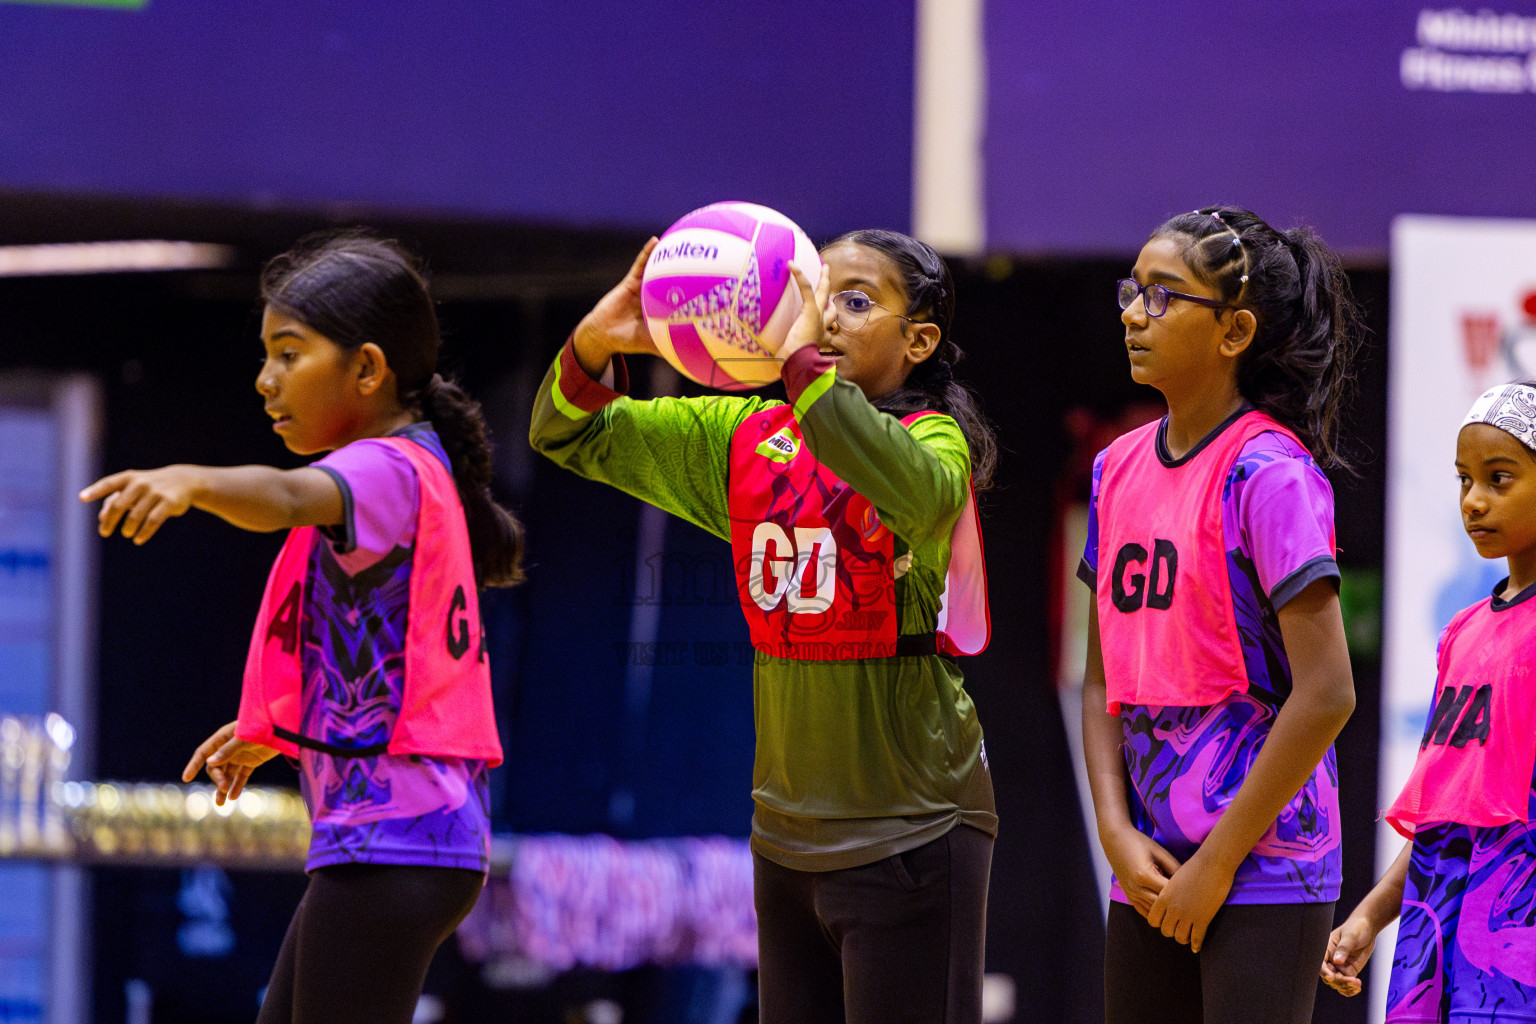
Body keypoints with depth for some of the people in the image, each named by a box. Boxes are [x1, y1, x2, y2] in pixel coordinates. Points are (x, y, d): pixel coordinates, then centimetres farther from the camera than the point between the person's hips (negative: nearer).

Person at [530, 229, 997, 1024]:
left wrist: (804, 362, -36)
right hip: (789, 830, 6)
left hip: (908, 830, -6)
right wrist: (594, 344, -13)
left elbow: (918, 495, -34)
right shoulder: (750, 435, 8)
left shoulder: (932, 437, -9)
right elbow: (568, 436, 9)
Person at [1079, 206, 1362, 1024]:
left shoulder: (1268, 473, -11)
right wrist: (1118, 833, -1)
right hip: (1152, 870, 7)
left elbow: (1326, 695, -16)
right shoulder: (1120, 467, 11)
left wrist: (1217, 862, -13)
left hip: (1263, 869, -7)